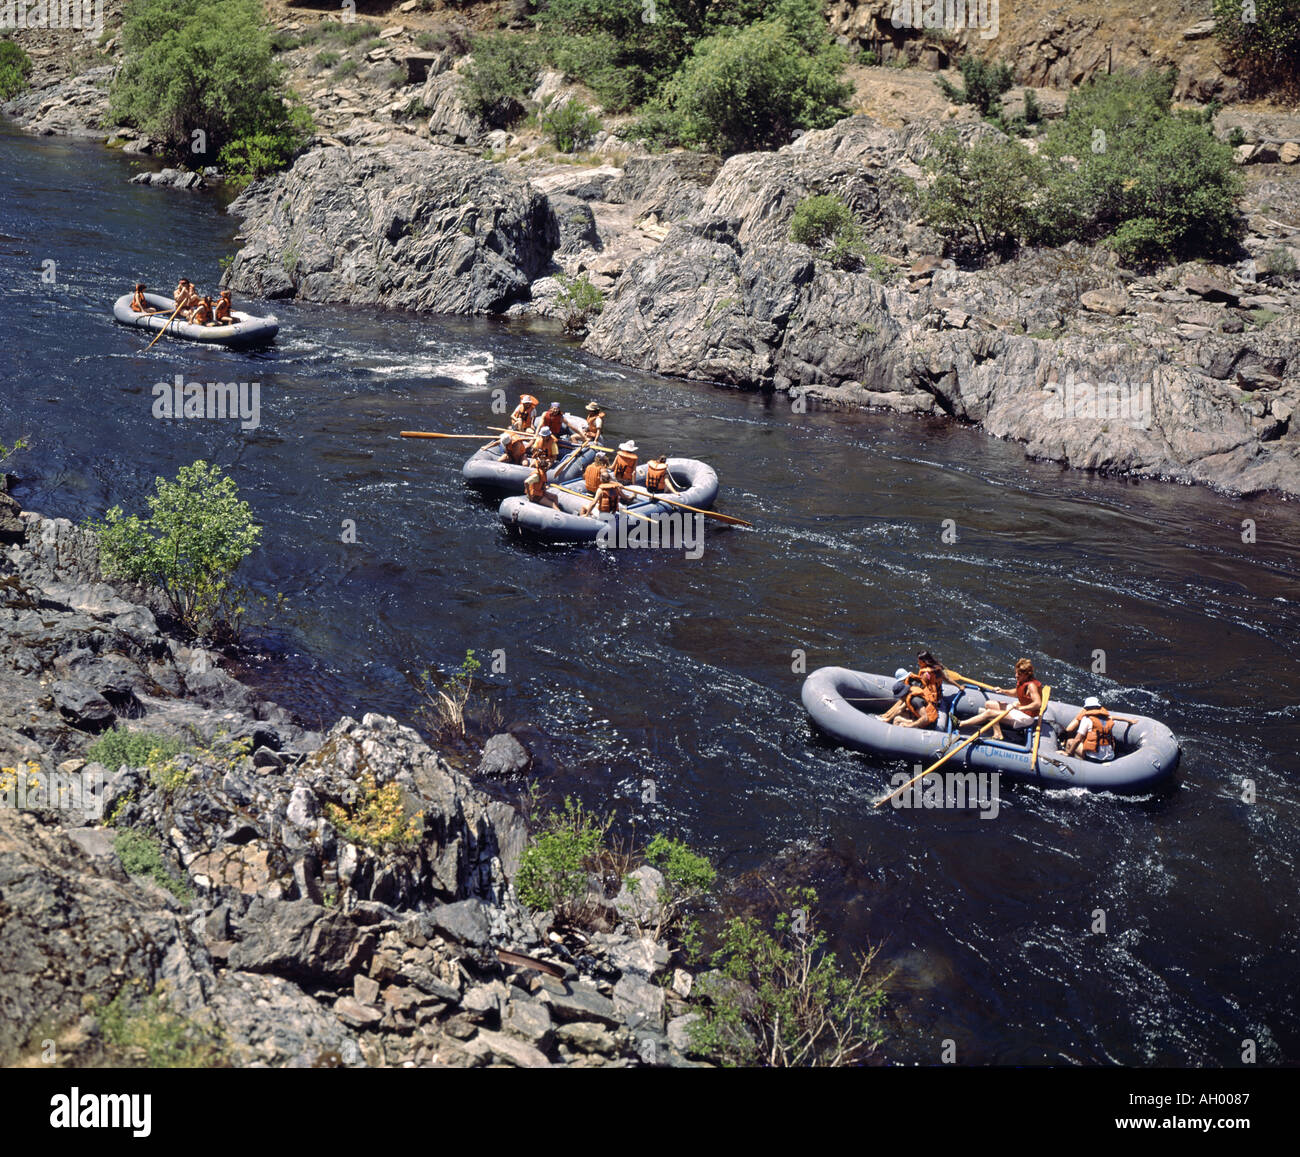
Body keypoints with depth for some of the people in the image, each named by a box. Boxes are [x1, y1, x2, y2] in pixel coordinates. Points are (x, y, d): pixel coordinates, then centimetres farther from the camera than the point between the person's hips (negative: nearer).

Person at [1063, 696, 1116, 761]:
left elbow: (1078, 739, -5)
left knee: (1070, 742, 15)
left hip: (1094, 757, -6)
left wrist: (1068, 753, 6)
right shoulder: (1109, 720, 11)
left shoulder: (1087, 719, -4)